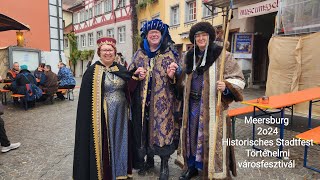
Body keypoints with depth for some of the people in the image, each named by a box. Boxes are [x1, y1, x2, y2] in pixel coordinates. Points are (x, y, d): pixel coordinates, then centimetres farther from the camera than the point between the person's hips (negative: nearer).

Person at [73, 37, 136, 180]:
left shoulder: (121, 69, 8)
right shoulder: (92, 71, -5)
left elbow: (129, 90, 8)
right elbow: (86, 98, -7)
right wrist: (90, 118, -11)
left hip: (120, 115, 4)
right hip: (101, 115, -4)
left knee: (118, 143, 13)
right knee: (102, 144, 6)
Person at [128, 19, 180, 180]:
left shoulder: (170, 54, 2)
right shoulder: (139, 54, 10)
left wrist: (173, 76, -19)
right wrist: (136, 75, -9)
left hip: (162, 101, -3)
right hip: (143, 100, 3)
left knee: (162, 129, 1)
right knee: (144, 129, 11)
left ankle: (164, 165, 22)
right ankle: (149, 159, 33)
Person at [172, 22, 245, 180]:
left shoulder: (221, 55, -7)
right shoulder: (191, 56, 10)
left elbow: (238, 79, -9)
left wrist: (226, 86, -28)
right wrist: (178, 71, 5)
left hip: (212, 106, -5)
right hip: (193, 104, 6)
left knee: (211, 138, 1)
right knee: (192, 135, 15)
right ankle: (192, 167, 35)